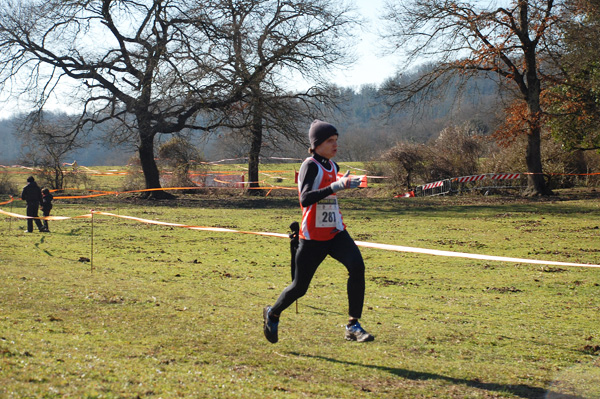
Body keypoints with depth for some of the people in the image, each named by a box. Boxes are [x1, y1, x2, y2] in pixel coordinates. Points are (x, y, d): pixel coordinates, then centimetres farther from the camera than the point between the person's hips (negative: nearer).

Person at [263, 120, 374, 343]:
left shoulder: (332, 166, 11)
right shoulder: (311, 165, -13)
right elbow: (305, 199, -29)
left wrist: (344, 183, 18)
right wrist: (335, 186, -35)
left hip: (335, 232, 6)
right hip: (313, 237, -6)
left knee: (357, 266, -20)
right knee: (300, 286, 4)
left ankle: (353, 325, -18)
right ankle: (272, 314, 35)